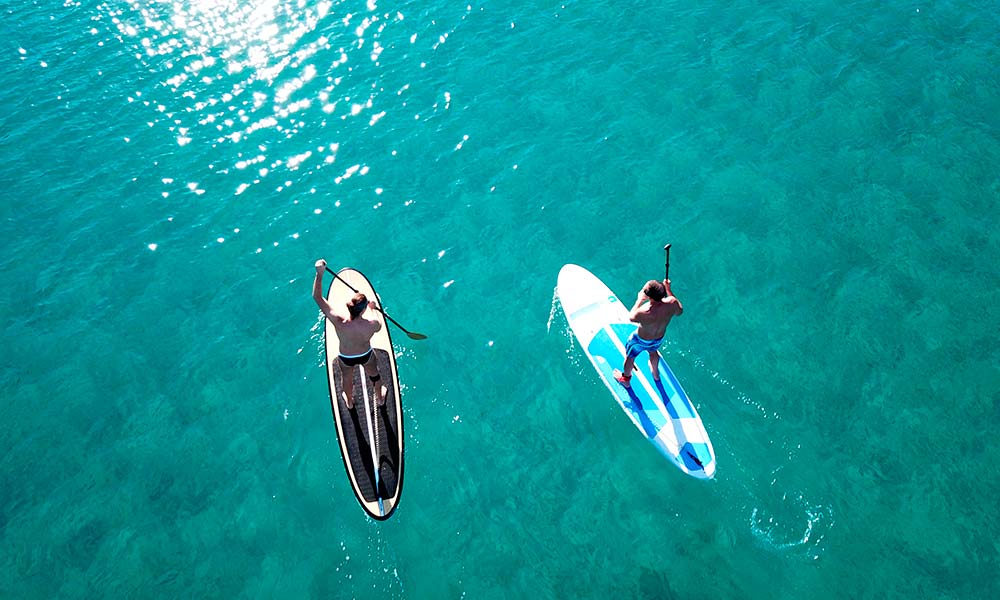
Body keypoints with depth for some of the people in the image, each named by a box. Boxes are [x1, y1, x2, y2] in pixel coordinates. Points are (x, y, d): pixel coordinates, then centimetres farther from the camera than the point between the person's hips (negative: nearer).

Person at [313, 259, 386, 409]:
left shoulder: (339, 321, -39)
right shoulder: (372, 324, -37)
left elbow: (317, 297, -35)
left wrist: (319, 274, -37)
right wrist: (374, 309, 4)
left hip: (346, 358, 0)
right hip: (367, 355, 0)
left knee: (347, 379, 32)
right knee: (374, 374, 32)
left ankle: (349, 402, 63)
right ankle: (381, 398, 62)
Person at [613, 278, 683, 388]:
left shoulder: (644, 313, -44)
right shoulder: (671, 302, -32)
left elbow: (631, 317, -19)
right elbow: (679, 311, -6)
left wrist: (639, 300, -8)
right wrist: (669, 291, -3)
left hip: (641, 340, -4)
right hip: (659, 339, 5)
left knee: (629, 357, 27)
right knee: (653, 351, 38)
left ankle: (626, 380, 54)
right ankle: (655, 374, 65)